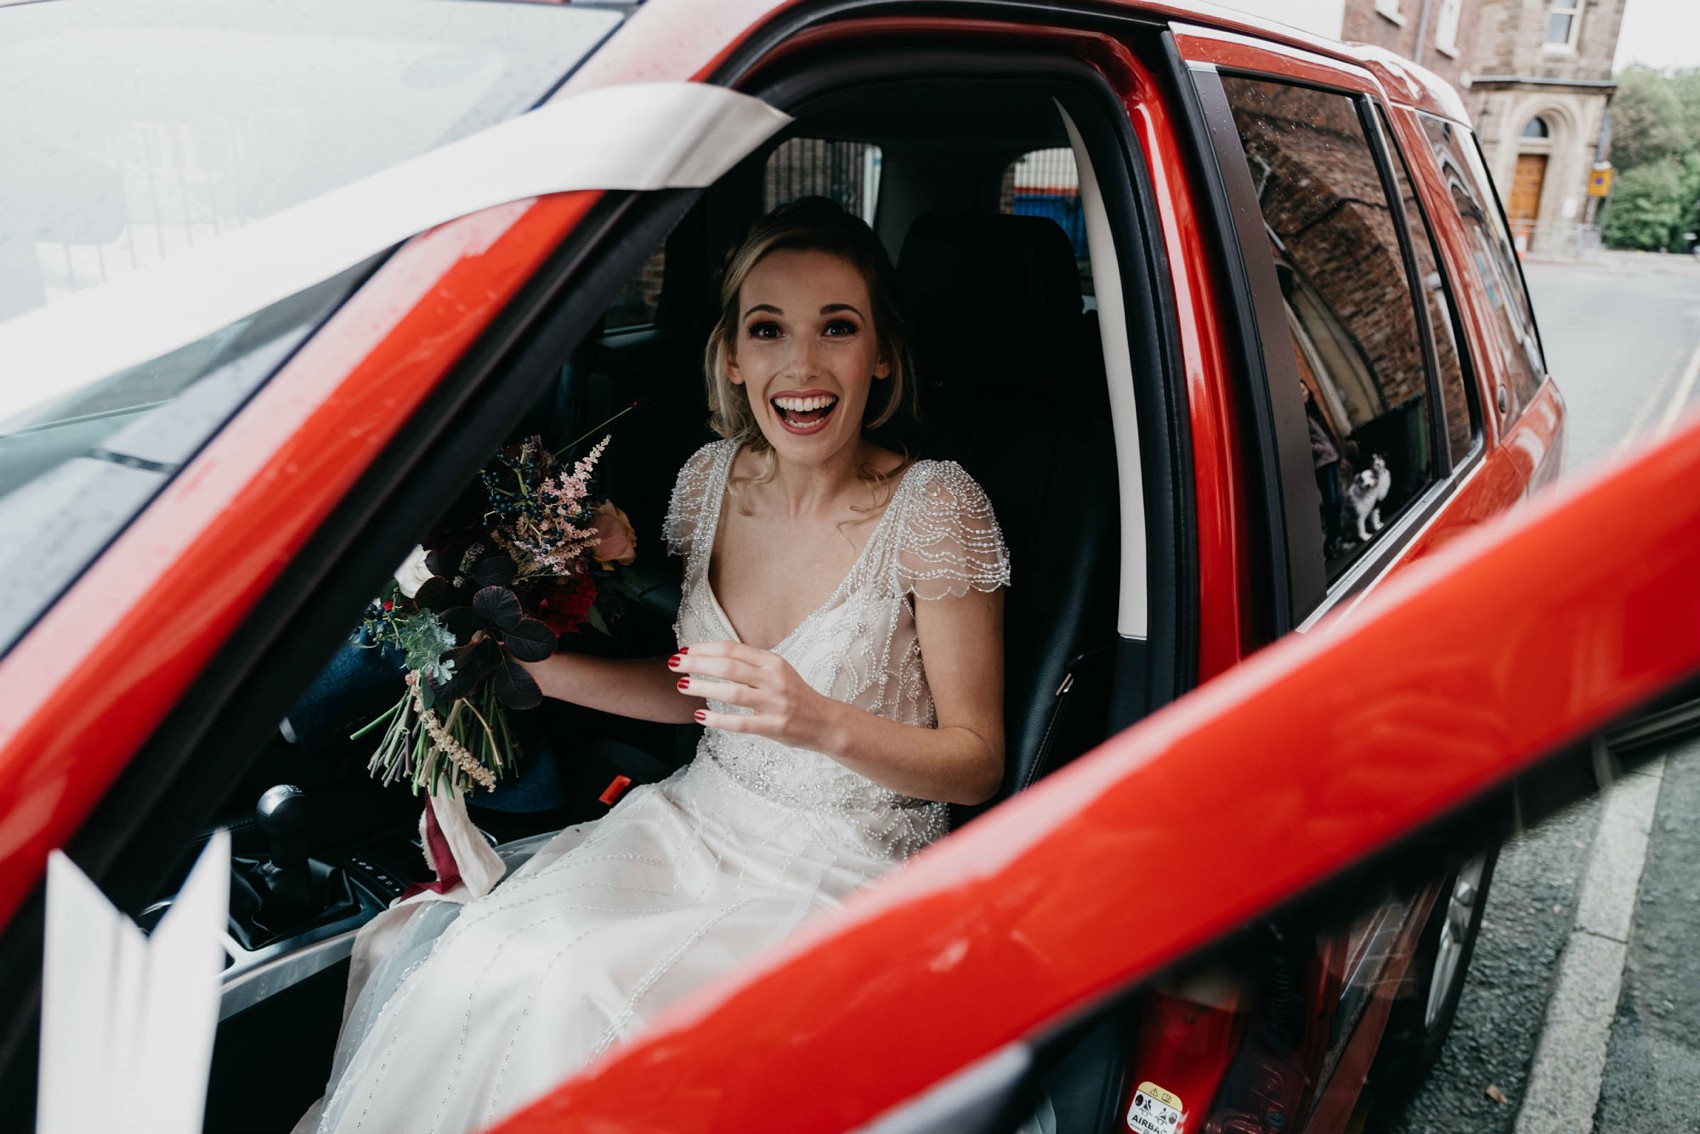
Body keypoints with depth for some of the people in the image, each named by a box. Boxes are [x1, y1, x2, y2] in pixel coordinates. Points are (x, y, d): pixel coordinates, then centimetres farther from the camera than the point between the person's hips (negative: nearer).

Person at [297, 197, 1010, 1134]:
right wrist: (535, 666, 0)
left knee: (579, 1010, -21)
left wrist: (824, 723, -28)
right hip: (701, 820, 5)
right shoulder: (713, 476, -1)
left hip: (849, 876, -4)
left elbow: (977, 762, -11)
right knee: (482, 968, -16)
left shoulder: (934, 508, -17)